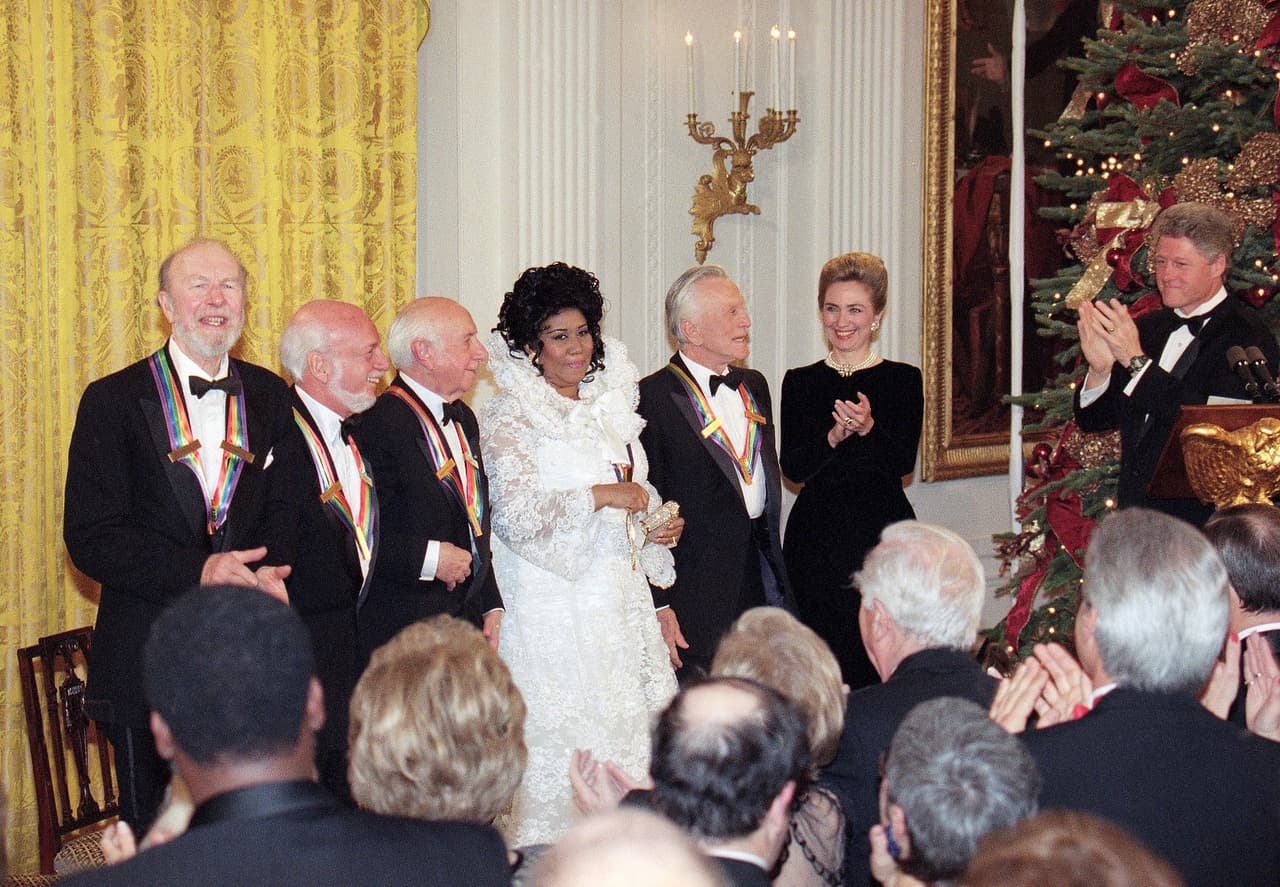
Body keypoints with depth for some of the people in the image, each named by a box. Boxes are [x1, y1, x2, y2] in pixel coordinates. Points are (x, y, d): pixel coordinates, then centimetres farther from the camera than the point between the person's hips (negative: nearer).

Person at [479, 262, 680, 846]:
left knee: (629, 730, 3)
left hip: (622, 596, 6)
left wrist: (658, 528, 6)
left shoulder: (611, 404, 15)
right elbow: (516, 513, -16)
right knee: (562, 745, -7)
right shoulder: (509, 416, -5)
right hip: (555, 606, -6)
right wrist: (599, 496, -19)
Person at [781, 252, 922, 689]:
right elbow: (793, 467, 0)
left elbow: (903, 461, -6)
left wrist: (868, 427, -23)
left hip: (883, 530, -1)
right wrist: (834, 436, -17)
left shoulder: (903, 380, 6)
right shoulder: (800, 382, 10)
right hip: (816, 534, 1)